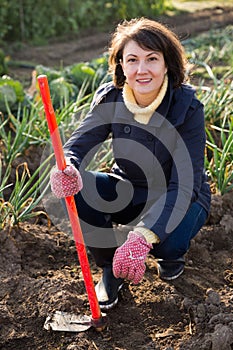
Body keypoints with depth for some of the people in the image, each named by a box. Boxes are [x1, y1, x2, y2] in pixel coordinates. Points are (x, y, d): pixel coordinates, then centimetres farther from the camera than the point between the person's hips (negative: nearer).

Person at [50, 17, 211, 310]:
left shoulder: (187, 107, -25)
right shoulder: (109, 99, -14)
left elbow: (185, 184, -31)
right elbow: (79, 144, -18)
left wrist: (142, 236, -45)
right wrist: (67, 169, -46)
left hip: (178, 198, -3)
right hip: (128, 192, 4)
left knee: (167, 243, -36)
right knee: (76, 188, -25)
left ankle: (173, 254, 7)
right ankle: (110, 267, 0)